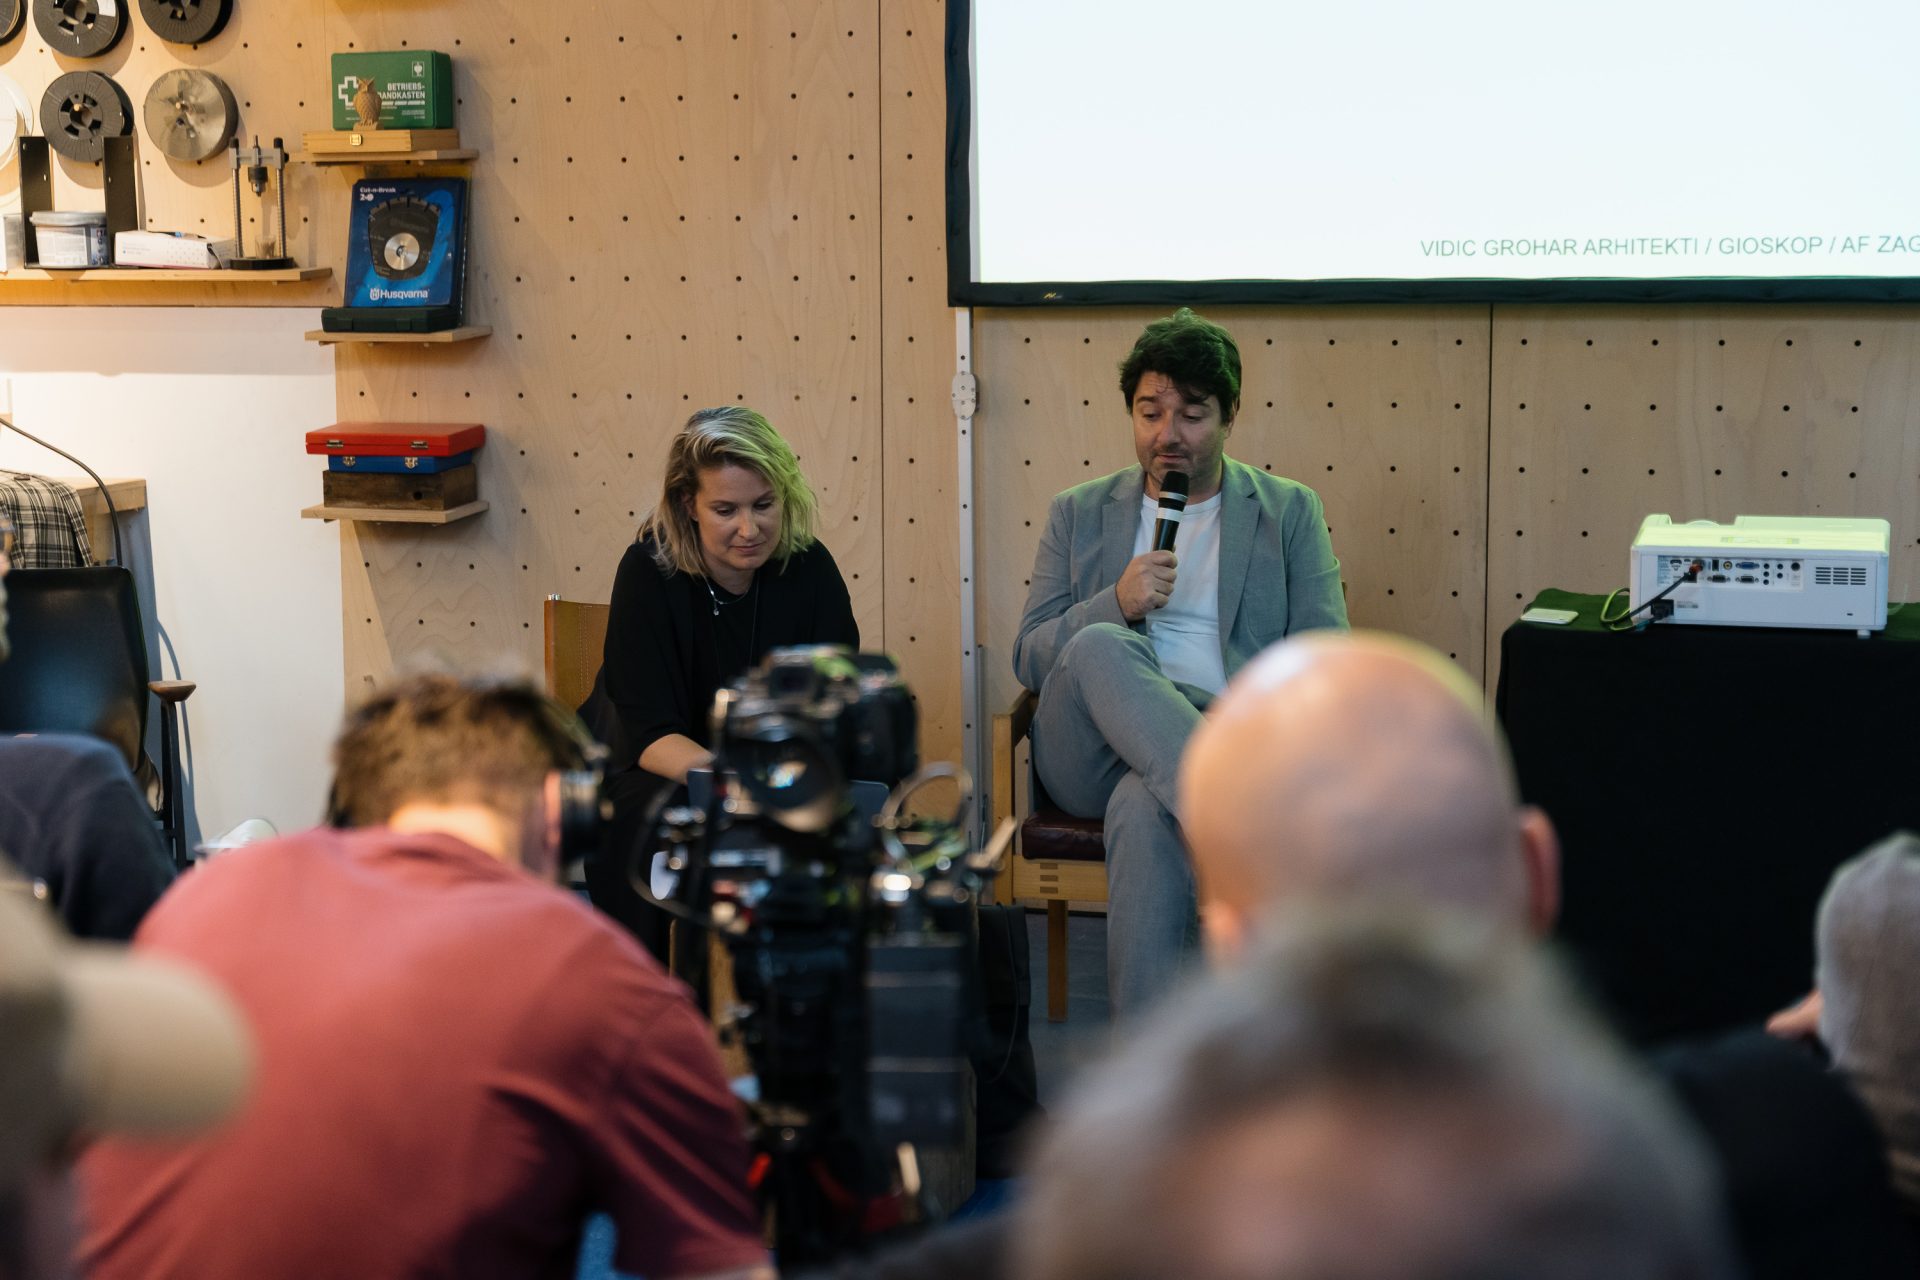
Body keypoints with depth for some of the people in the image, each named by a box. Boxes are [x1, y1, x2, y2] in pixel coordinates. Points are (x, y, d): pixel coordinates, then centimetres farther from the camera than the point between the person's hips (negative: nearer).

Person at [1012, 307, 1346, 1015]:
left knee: (1143, 806, -38)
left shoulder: (1290, 512, 15)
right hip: (1091, 755, 2)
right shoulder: (1078, 514, 20)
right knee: (1101, 647, -34)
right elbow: (1029, 660, 13)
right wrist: (1117, 604, -7)